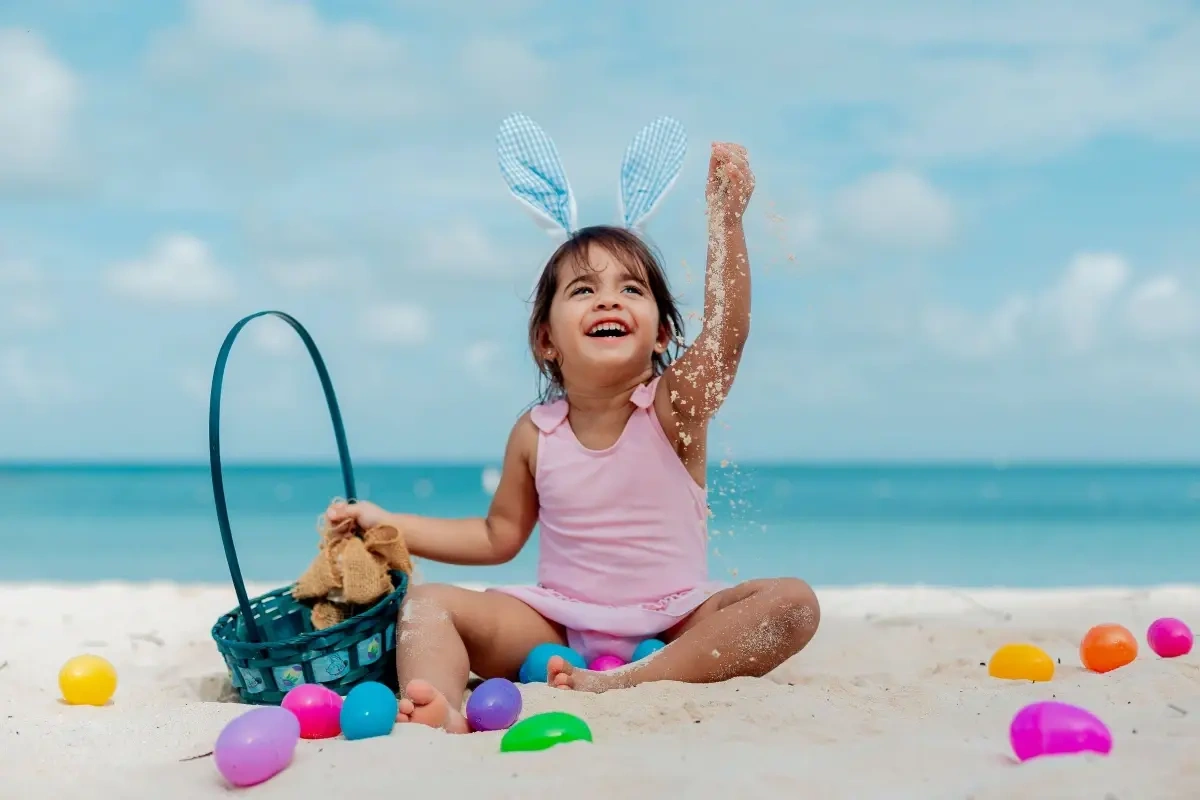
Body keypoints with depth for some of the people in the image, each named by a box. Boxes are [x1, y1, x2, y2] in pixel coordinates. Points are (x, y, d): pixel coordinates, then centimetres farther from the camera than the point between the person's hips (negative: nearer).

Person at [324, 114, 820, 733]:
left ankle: (626, 683, -38)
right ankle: (439, 711, -46)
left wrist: (727, 217, -39)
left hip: (675, 627, -2)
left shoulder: (673, 406, -7)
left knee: (791, 603, -27)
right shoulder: (535, 433, 2)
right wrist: (388, 524, 9)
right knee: (427, 603, -15)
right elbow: (499, 536, 15)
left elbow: (728, 330, -27)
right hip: (557, 628, 2)